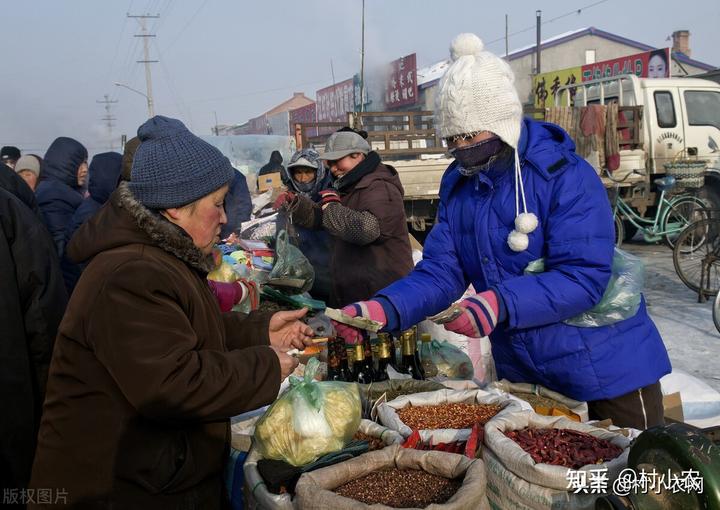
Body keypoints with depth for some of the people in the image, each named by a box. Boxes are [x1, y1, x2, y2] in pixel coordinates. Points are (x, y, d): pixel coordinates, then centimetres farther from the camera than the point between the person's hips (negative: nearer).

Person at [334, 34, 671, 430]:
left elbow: (583, 277, -26)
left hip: (607, 365, -5)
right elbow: (440, 273, -7)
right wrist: (381, 310, -25)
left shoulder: (567, 176, -20)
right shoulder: (457, 185, -2)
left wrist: (501, 304, -41)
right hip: (521, 372, 6)